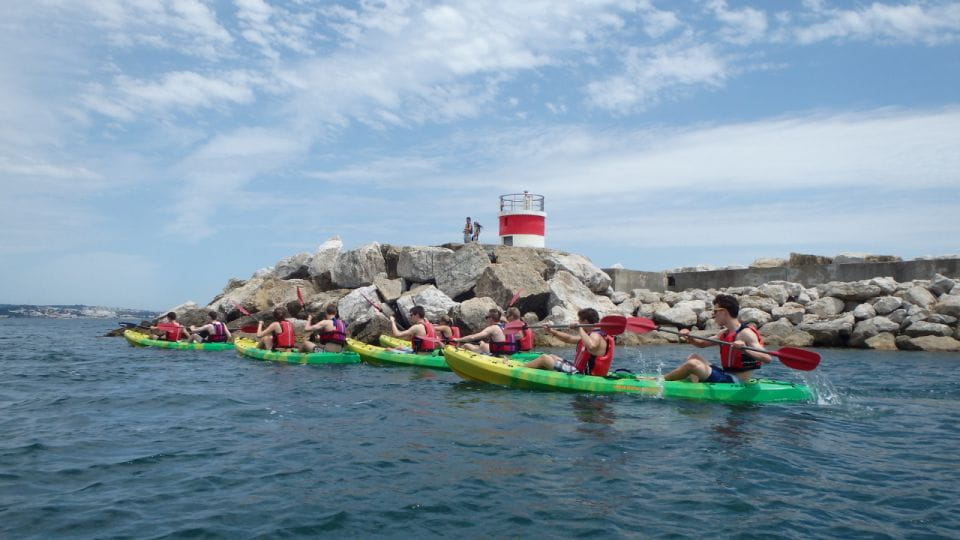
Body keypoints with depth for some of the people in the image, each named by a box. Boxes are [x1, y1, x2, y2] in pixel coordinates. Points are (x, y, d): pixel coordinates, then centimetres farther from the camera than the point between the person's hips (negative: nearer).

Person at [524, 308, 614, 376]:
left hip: (582, 375, -11)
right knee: (552, 357, 24)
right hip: (580, 370, 11)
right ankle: (525, 367, 26)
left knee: (544, 358, -6)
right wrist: (553, 332, 21)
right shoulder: (592, 334, 16)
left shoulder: (596, 336, -17)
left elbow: (591, 346, -43)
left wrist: (580, 329, -32)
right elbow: (569, 338, 28)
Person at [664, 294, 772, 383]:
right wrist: (689, 338, 0)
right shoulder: (724, 333, 12)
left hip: (736, 383, -10)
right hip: (725, 376, 10)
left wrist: (745, 351, -42)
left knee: (693, 364, -20)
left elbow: (767, 358, -25)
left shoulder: (746, 333, -16)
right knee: (694, 357, 20)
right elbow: (702, 344, 21)